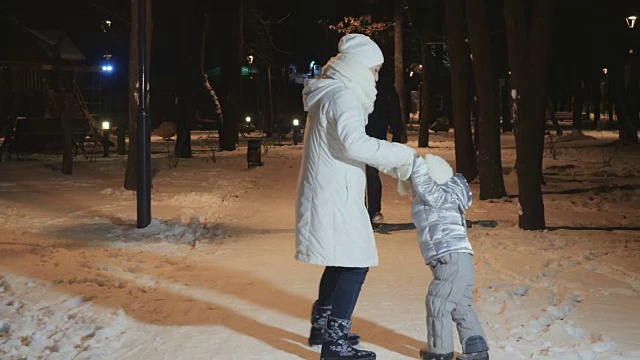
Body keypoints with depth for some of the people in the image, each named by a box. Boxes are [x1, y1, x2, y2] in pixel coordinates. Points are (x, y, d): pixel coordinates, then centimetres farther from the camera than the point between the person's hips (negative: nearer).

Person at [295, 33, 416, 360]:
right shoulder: (342, 96, -15)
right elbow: (355, 144, -28)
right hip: (335, 198, -11)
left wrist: (393, 161, 11)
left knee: (340, 262, 20)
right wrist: (402, 154, -20)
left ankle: (321, 327, 31)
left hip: (327, 195, 11)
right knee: (355, 265, -7)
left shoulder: (329, 94, 17)